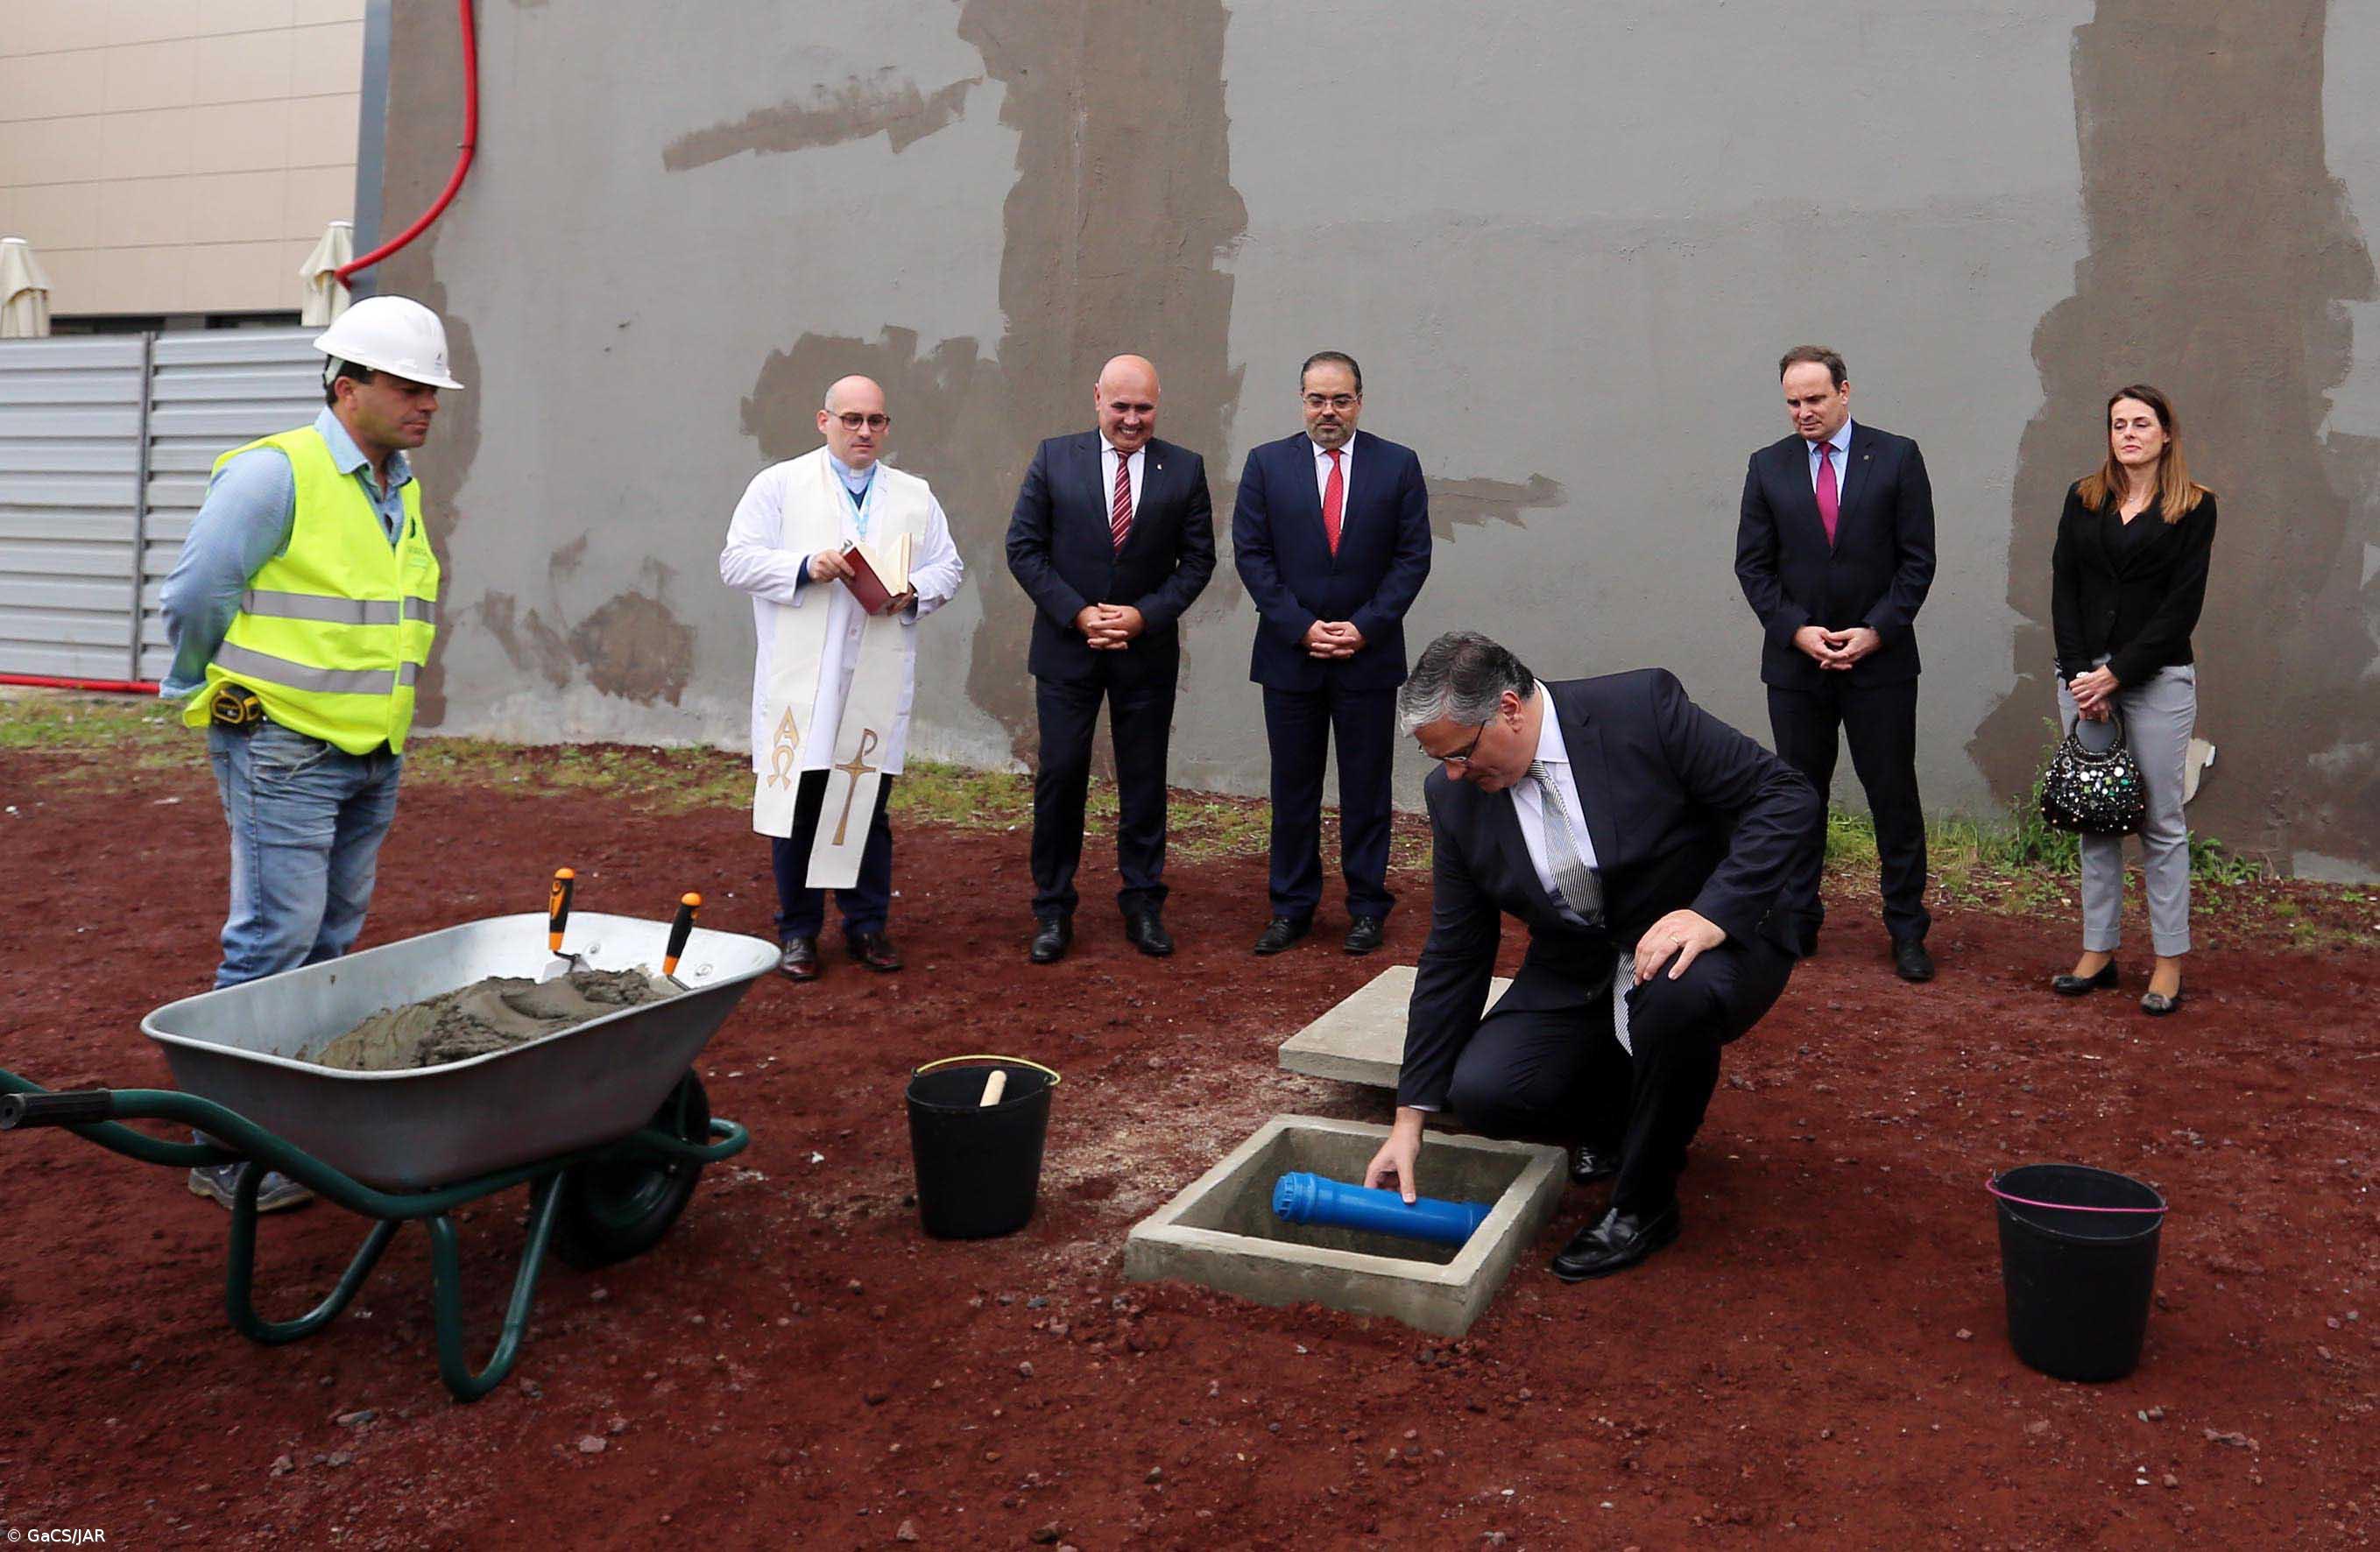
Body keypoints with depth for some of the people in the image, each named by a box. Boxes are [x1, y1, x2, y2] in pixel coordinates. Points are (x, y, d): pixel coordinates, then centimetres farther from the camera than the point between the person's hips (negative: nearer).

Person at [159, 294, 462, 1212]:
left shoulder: (401, 490, 12)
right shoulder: (274, 474, -14)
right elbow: (194, 597, -12)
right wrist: (217, 696, 1)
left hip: (373, 755, 8)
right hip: (282, 751, -8)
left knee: (333, 939, 14)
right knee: (274, 940, -6)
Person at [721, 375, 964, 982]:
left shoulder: (915, 496, 15)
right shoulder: (779, 484, 6)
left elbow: (949, 567, 13)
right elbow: (737, 561, -1)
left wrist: (913, 592, -8)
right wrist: (805, 567, -16)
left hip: (878, 681, 3)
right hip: (799, 679, -2)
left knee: (869, 804, 7)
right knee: (798, 802, 0)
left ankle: (867, 925, 19)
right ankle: (797, 932, 12)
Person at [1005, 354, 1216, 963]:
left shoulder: (1184, 469, 2)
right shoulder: (1055, 457, 0)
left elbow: (1198, 559, 2)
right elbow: (1024, 547, -1)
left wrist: (1144, 615, -11)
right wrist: (1078, 614, -11)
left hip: (1147, 650, 1)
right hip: (1067, 647, -1)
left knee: (1144, 782, 8)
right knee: (1060, 777, 2)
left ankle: (1143, 906, 21)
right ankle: (1053, 910, 13)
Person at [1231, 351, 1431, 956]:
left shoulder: (1397, 465, 3)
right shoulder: (1266, 463, 4)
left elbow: (1413, 557, 0)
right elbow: (1251, 554, -1)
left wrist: (1365, 627, -10)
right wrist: (1301, 628, -9)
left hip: (1369, 655, 0)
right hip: (1289, 654, 1)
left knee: (1366, 788, 6)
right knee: (1293, 787, 8)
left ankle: (1366, 907, 17)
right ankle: (1292, 906, 19)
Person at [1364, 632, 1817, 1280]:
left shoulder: (1642, 707, -20)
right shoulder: (1454, 795, -7)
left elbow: (1788, 798, -17)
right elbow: (1453, 957, -2)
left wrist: (1713, 913, -32)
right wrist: (1410, 1117, -3)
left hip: (1707, 944, -3)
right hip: (1576, 975, 4)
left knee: (1677, 996, -38)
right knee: (1481, 1092, -20)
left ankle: (1643, 1203, -12)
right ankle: (1620, 1115, 14)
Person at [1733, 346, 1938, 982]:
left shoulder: (1897, 457, 1)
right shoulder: (1767, 466, 6)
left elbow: (1917, 559, -1)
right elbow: (1753, 565, 4)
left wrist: (1876, 631, -11)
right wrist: (1798, 631, -9)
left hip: (1880, 659, -2)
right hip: (1796, 661, 2)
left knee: (1894, 796, 3)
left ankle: (1907, 930, 14)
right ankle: (1797, 923, 19)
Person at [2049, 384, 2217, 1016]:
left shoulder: (2194, 507, 1)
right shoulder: (2083, 498, 10)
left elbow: (2183, 604, -5)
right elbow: (2063, 589, 5)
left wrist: (2117, 674, -12)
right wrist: (2079, 674, -6)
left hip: (2156, 678, -3)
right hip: (2083, 674, 3)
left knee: (2161, 822, 1)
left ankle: (2169, 963, 7)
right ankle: (2099, 951, 14)